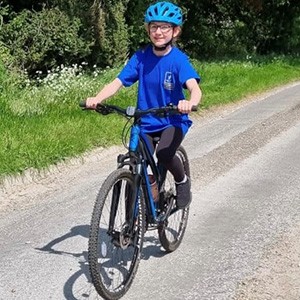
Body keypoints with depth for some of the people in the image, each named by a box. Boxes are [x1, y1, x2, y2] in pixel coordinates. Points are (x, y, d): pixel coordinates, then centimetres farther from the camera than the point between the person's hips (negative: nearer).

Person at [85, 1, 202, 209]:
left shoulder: (178, 59, -13)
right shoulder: (140, 57, -4)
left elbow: (194, 87, -27)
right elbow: (118, 82, -11)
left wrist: (191, 103, -52)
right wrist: (97, 99, -30)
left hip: (173, 121, -3)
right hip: (146, 122, 4)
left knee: (164, 154, -29)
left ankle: (182, 181, 3)